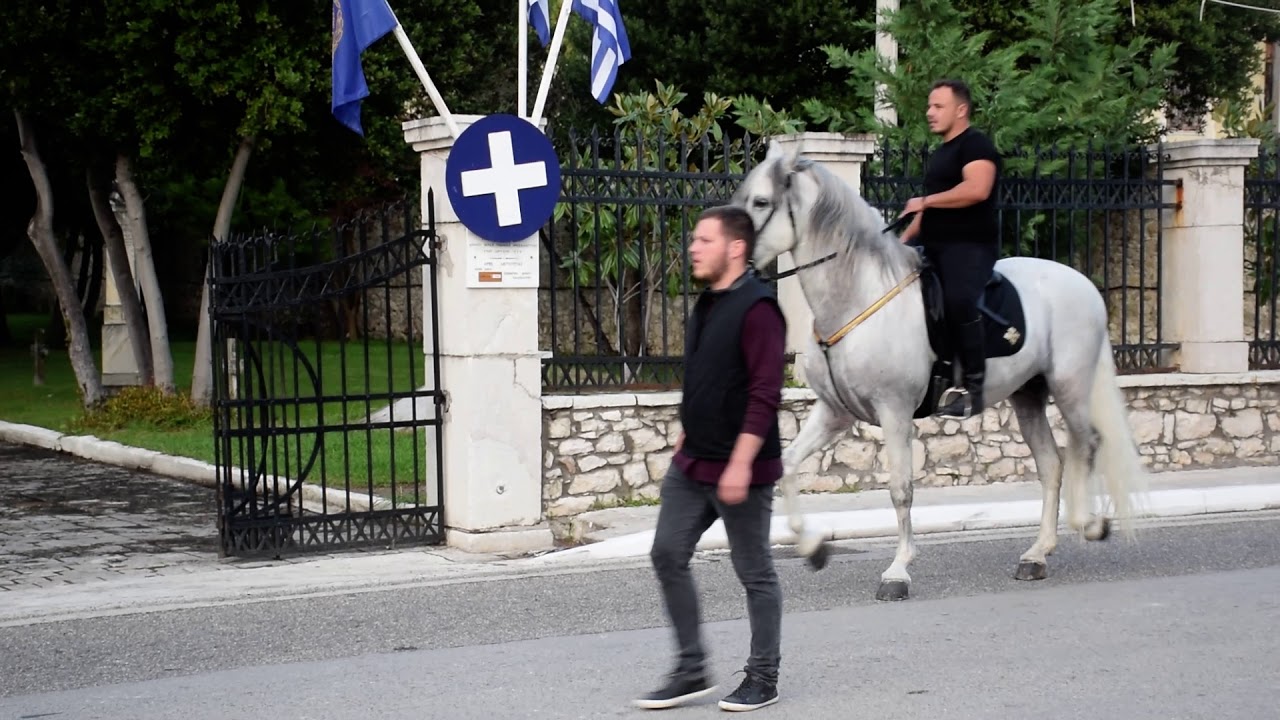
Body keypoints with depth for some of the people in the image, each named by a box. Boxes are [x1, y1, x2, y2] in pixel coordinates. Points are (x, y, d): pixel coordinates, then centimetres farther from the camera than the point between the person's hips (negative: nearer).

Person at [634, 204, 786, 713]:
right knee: (668, 556, 7)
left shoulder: (757, 308, -17)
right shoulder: (706, 304, 11)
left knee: (754, 573, 4)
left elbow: (764, 395, -21)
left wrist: (740, 464, -24)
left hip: (740, 470, -9)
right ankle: (690, 671, 16)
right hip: (691, 465, 9)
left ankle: (762, 679, 16)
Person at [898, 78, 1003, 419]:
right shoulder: (940, 153, 23)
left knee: (958, 300, -32)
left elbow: (977, 189, -24)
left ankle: (973, 386, -27)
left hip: (969, 244, -10)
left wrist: (926, 201, -16)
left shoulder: (976, 145, -6)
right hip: (932, 244, 10)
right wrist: (904, 240, 20)